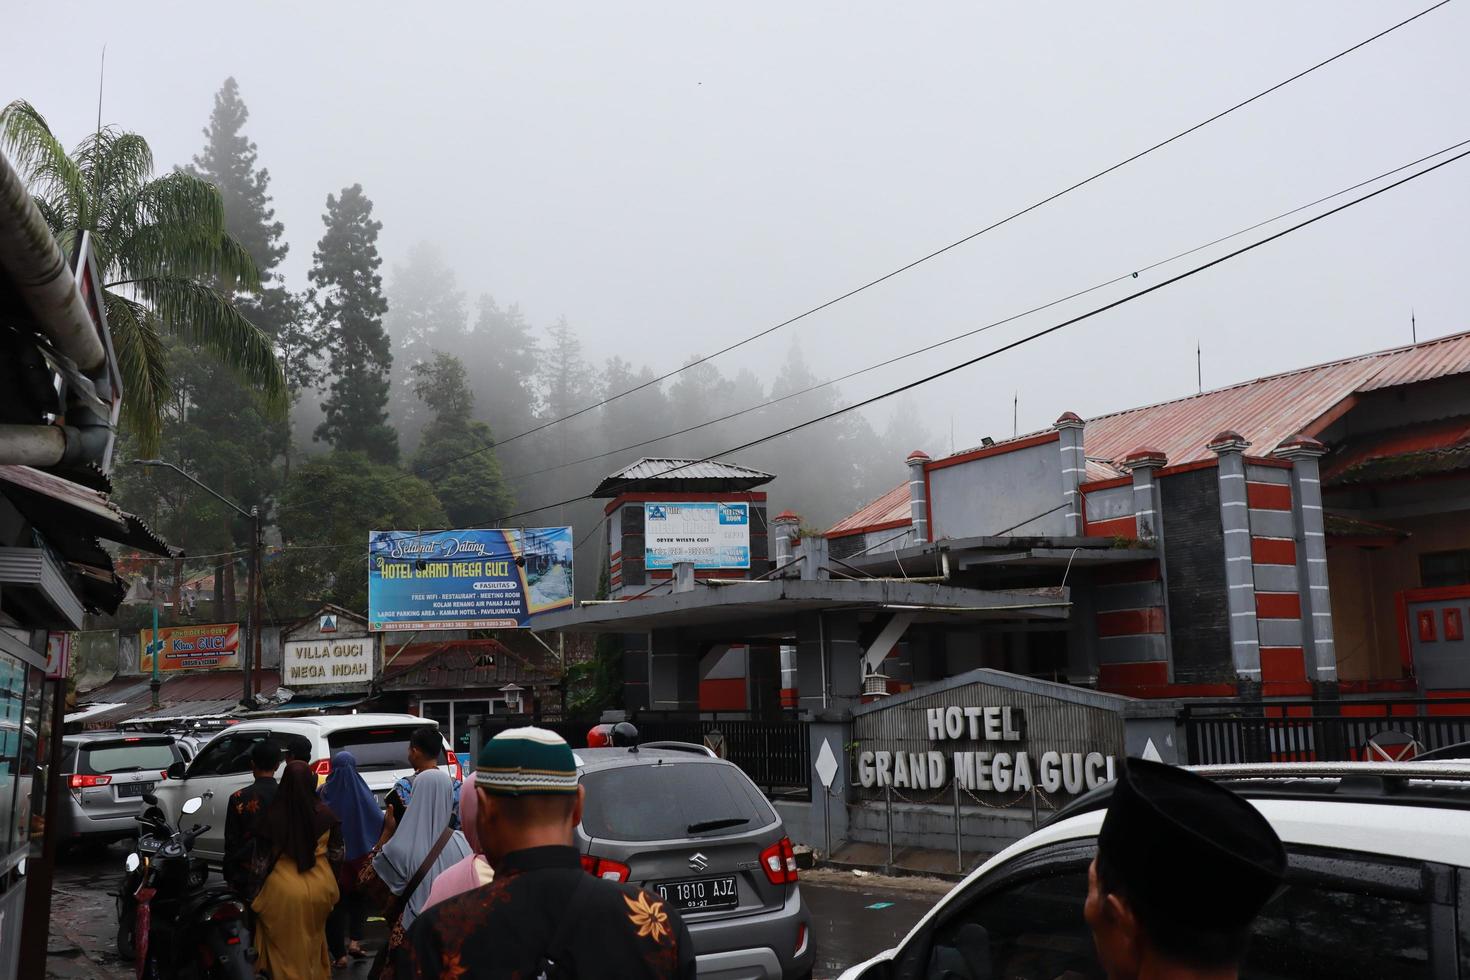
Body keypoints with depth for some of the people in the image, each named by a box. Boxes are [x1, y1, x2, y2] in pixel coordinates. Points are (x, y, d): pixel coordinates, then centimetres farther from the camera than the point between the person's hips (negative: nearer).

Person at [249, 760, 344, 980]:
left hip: (284, 889, -3)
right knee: (312, 943, 25)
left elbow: (261, 858, -6)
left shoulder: (273, 815, -15)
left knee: (286, 947, 12)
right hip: (319, 886, 3)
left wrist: (256, 889, 7)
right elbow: (336, 853, 0)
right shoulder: (324, 814, -9)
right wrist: (329, 880, 16)